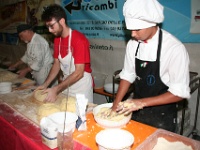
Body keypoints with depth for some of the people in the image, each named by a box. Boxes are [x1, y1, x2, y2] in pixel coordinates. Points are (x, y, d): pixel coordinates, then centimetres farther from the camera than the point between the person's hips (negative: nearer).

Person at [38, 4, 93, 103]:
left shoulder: (79, 40, -21)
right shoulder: (57, 40, 2)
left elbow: (79, 73, -24)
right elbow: (56, 64, 8)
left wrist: (56, 89, -24)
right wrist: (45, 85, -2)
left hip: (81, 88, -6)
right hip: (66, 85, 7)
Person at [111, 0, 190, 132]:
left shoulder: (174, 48, -21)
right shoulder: (133, 44, -6)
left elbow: (180, 92, -19)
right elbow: (127, 75, 1)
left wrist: (142, 102, -24)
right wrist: (116, 104, -6)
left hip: (162, 116, -4)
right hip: (136, 111, 5)